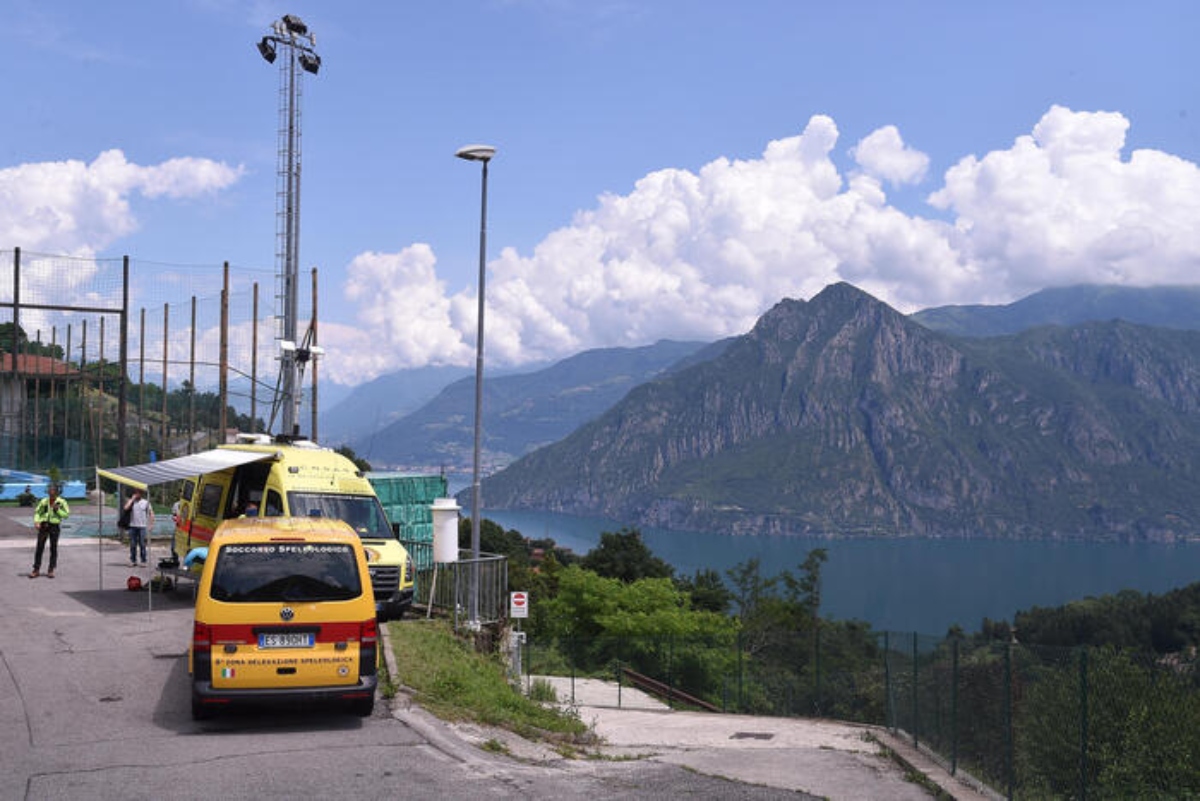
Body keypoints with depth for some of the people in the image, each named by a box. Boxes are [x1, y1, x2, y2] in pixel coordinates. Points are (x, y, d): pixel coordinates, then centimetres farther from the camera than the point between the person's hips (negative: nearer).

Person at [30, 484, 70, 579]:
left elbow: (66, 515, -3)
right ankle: (36, 570, 8)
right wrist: (36, 521, -5)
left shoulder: (61, 502, -3)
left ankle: (51, 570, 12)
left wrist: (58, 510, -17)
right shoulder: (44, 501, 3)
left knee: (53, 548, 3)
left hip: (54, 527, -2)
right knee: (39, 547, 2)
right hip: (43, 525, 2)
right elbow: (37, 512, 11)